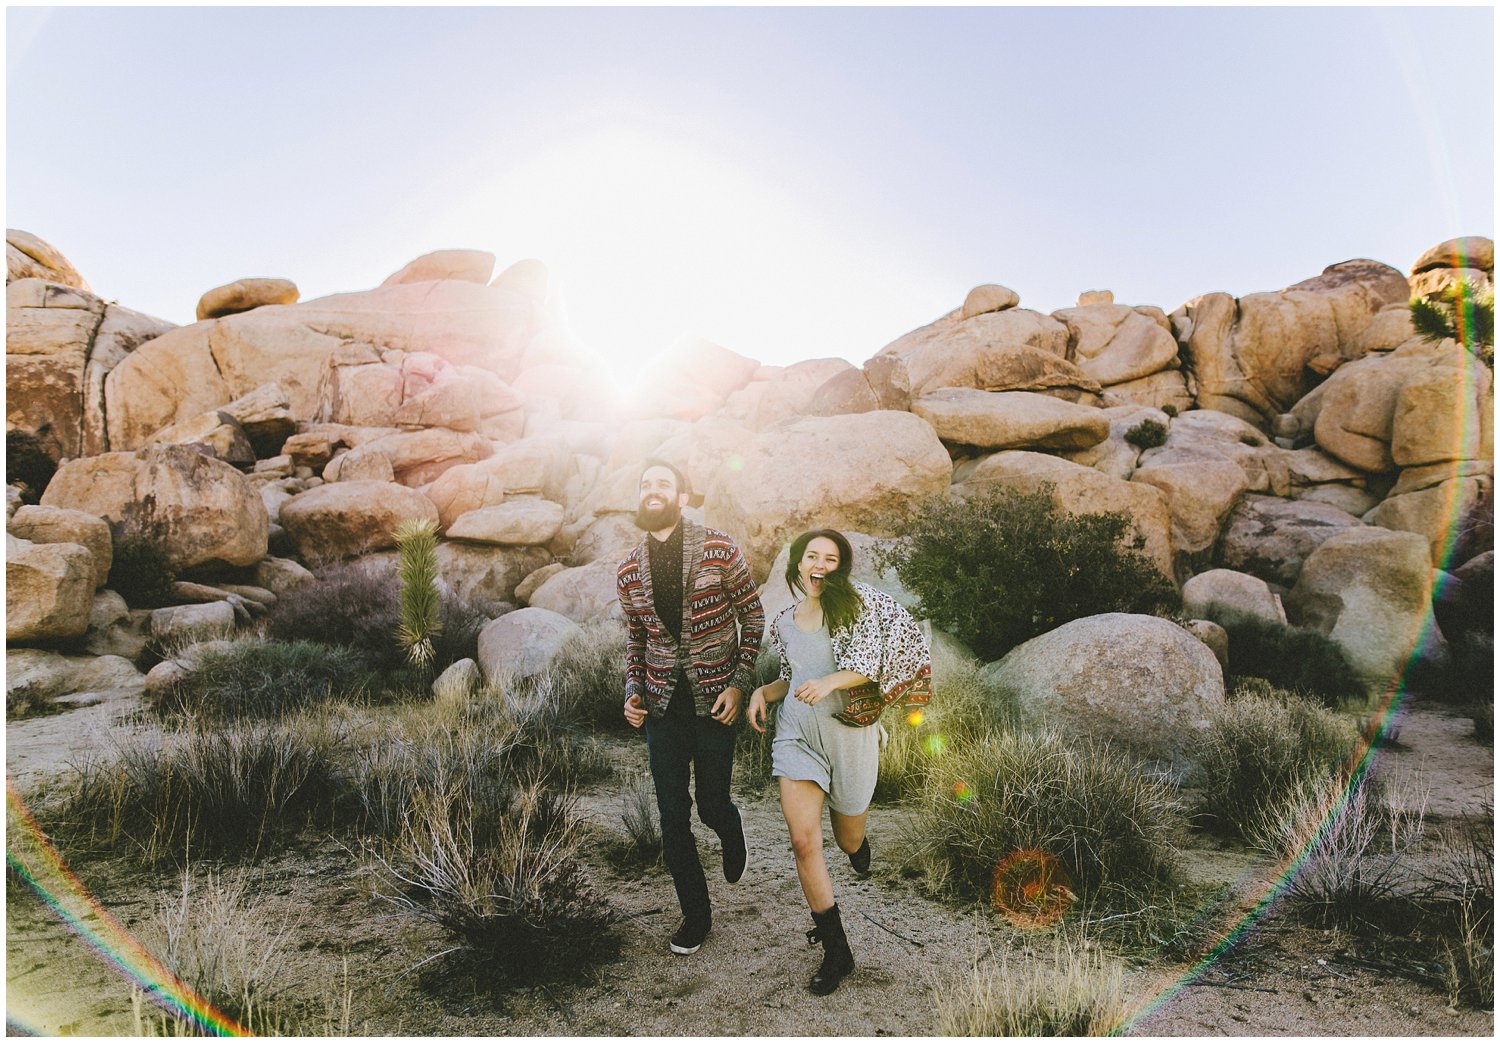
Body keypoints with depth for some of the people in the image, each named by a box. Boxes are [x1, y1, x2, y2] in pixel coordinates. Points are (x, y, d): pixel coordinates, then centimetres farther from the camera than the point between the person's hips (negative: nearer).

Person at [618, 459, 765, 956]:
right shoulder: (629, 571, 2)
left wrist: (739, 683, -10)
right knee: (673, 816, 6)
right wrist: (633, 692, 0)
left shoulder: (719, 550, -9)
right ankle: (695, 915, 25)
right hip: (662, 705, 3)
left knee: (712, 806, 7)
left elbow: (753, 617, -3)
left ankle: (732, 833, 45)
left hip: (714, 700, -3)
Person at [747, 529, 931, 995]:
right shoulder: (785, 623, 10)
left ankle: (858, 842, 55)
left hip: (850, 732, -3)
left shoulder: (856, 603, -4)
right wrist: (763, 692, 3)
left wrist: (831, 681, -30)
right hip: (797, 731, 3)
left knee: (848, 839, 14)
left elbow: (867, 663, -13)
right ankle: (837, 951, 4)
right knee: (803, 840, -10)